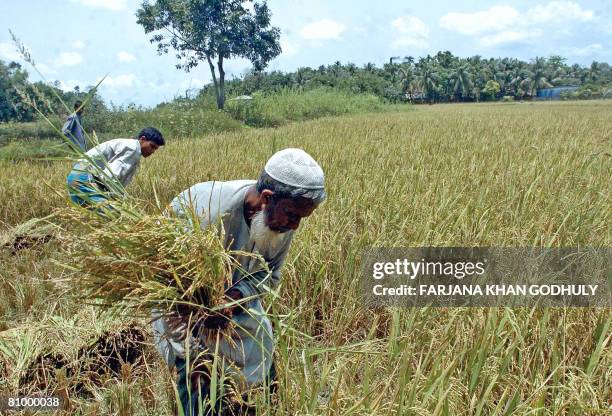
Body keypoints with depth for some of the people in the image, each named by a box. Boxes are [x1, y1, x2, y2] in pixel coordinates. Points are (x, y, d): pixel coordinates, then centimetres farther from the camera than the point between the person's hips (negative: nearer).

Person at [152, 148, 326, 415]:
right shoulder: (208, 211, -39)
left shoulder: (284, 220, -22)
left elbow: (269, 275, -11)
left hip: (237, 294, 5)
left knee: (261, 355, 11)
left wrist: (236, 296, -32)